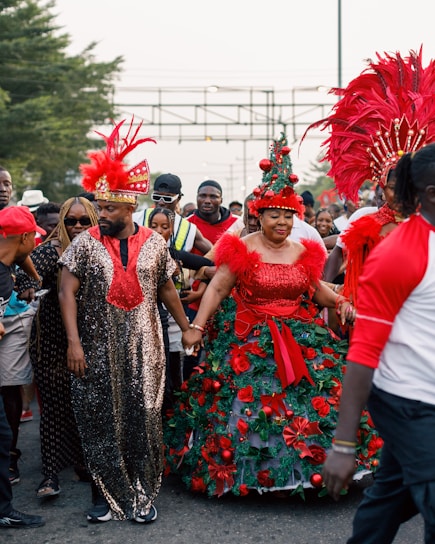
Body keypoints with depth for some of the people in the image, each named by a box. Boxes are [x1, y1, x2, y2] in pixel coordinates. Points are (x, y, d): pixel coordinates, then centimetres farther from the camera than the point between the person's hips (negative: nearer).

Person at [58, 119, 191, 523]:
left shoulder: (154, 243, 2)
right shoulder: (85, 243, -2)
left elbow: (167, 291, 13)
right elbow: (67, 293, -6)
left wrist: (187, 329, 14)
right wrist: (74, 341, -15)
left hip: (143, 348, 1)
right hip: (98, 349, 0)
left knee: (143, 419, 4)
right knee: (100, 421, 4)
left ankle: (143, 495, 16)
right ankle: (107, 494, 17)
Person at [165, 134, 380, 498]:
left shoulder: (304, 252, 7)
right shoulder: (242, 249, -6)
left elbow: (316, 289, 20)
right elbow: (217, 289, -6)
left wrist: (339, 301, 2)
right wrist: (197, 326, -14)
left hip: (300, 340, 4)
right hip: (250, 342, -4)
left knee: (319, 397, 0)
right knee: (247, 402, -4)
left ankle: (308, 468, 16)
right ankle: (242, 473, 13)